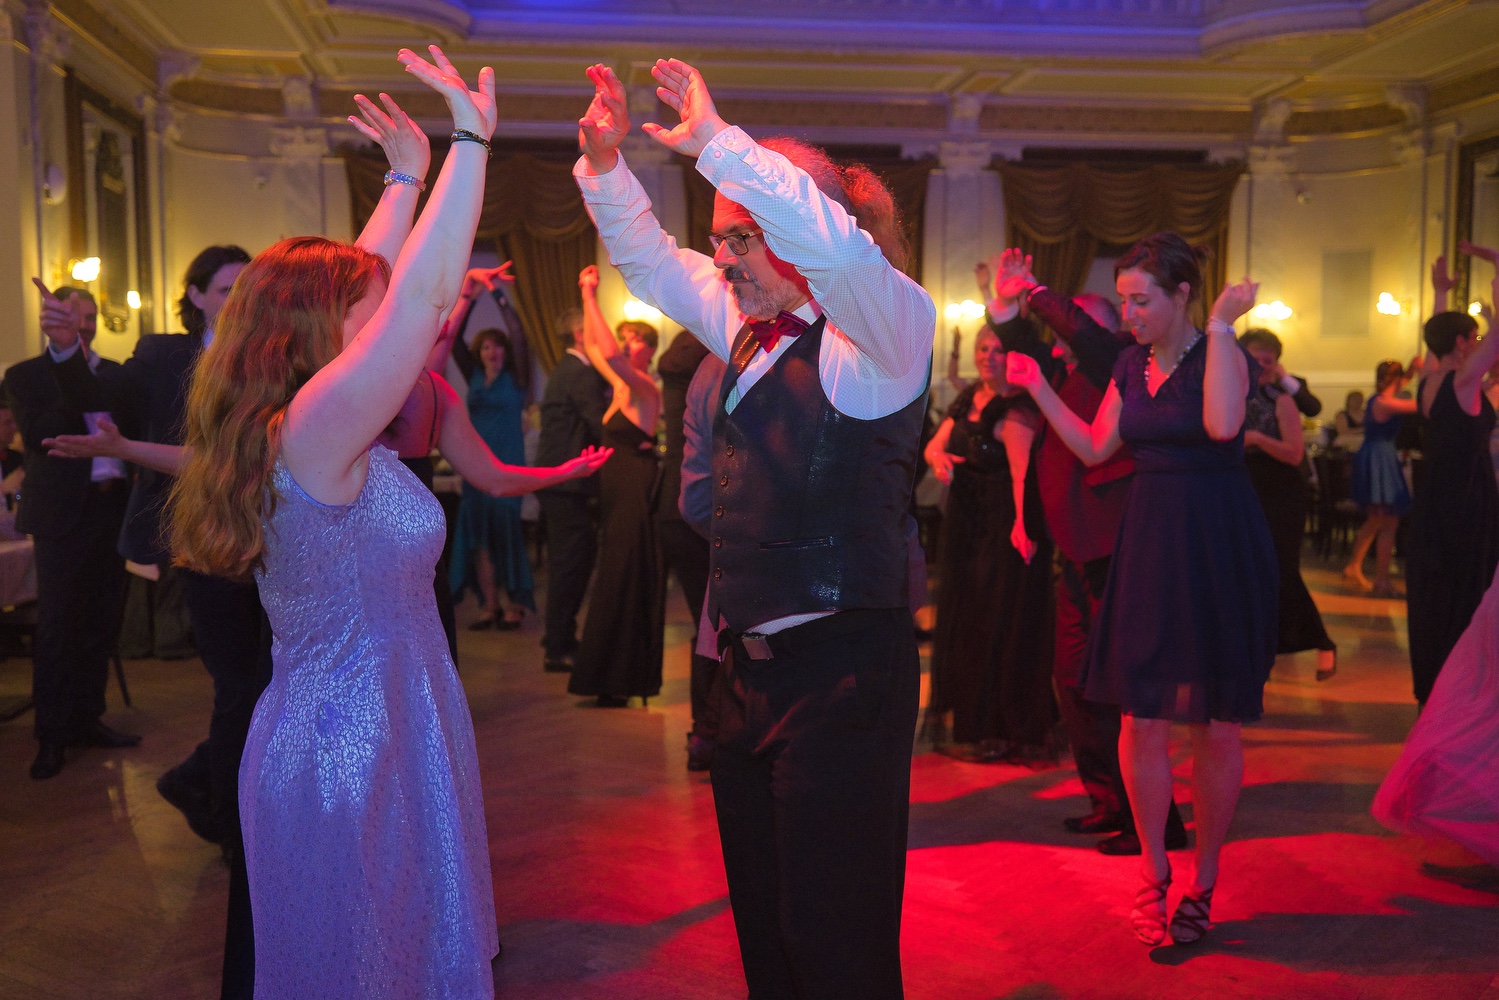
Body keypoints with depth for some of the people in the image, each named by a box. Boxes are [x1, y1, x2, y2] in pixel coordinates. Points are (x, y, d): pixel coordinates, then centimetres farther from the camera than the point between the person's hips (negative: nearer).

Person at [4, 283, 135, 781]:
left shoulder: (116, 373, 12)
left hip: (111, 508, 4)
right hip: (62, 512, -3)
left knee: (100, 623, 8)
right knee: (57, 627, 0)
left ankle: (86, 719, 20)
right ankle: (51, 736, 8)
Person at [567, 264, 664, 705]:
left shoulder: (644, 387, -12)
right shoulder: (621, 386, 12)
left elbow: (610, 353, -28)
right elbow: (592, 347, 21)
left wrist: (592, 296, -21)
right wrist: (588, 298, 12)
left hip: (634, 497, -9)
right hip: (616, 496, 9)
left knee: (622, 587, -4)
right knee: (615, 585, 12)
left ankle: (619, 683, 3)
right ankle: (617, 679, 21)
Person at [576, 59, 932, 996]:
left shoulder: (883, 328, -12)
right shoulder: (748, 324, 11)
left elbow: (836, 248, -33)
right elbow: (648, 257, 23)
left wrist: (716, 141, -26)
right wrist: (607, 164, 8)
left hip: (839, 672, -8)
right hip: (751, 663, 8)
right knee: (760, 915, 21)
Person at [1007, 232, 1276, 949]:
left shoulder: (1223, 353, -9)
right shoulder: (1132, 365, 9)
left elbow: (1222, 424, -30)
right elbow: (1094, 448, 13)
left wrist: (1221, 327, -24)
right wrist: (1038, 389, 8)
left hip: (1217, 546, -5)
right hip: (1148, 543, 5)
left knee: (1214, 723, 4)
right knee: (1142, 717, 3)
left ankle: (1203, 883, 21)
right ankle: (1154, 875, 20)